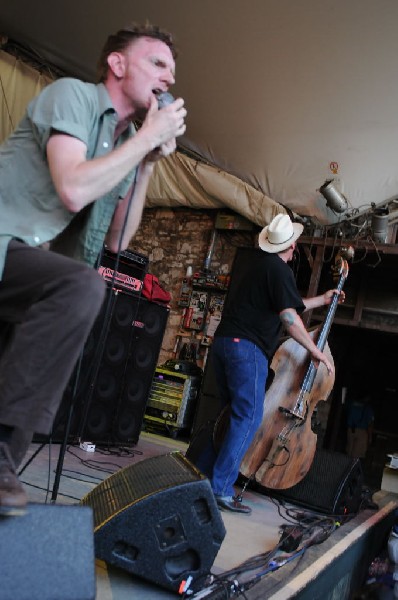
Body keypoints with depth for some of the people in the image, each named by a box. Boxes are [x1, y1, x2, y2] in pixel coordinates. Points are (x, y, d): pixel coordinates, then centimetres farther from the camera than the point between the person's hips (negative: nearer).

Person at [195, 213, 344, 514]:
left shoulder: (260, 264, 21)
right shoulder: (280, 270, -8)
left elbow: (285, 304, 30)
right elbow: (288, 316, -17)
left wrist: (323, 299, 37)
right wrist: (315, 350, -9)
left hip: (224, 340, 9)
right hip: (247, 347, -9)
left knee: (232, 412, 16)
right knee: (248, 417, -6)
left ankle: (201, 474, 19)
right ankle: (221, 489, -8)